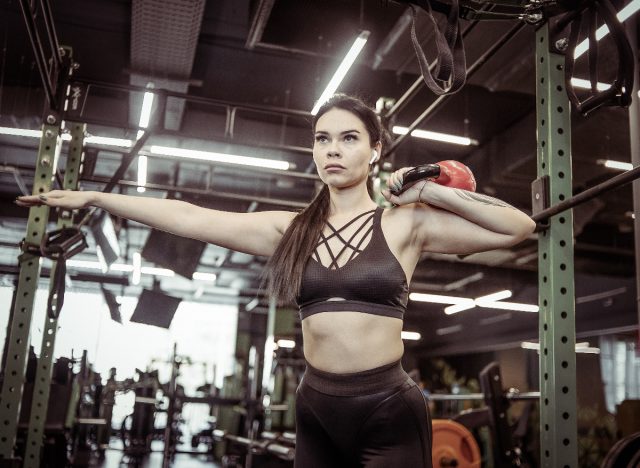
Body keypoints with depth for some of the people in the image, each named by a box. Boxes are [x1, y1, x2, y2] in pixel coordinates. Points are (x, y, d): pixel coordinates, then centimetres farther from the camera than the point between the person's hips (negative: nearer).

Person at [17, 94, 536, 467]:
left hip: (389, 412, -3)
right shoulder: (292, 230, 5)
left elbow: (518, 226, -8)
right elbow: (190, 219, 4)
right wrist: (94, 198, 5)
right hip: (317, 409, 4)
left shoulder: (405, 223, -3)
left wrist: (429, 191, -10)